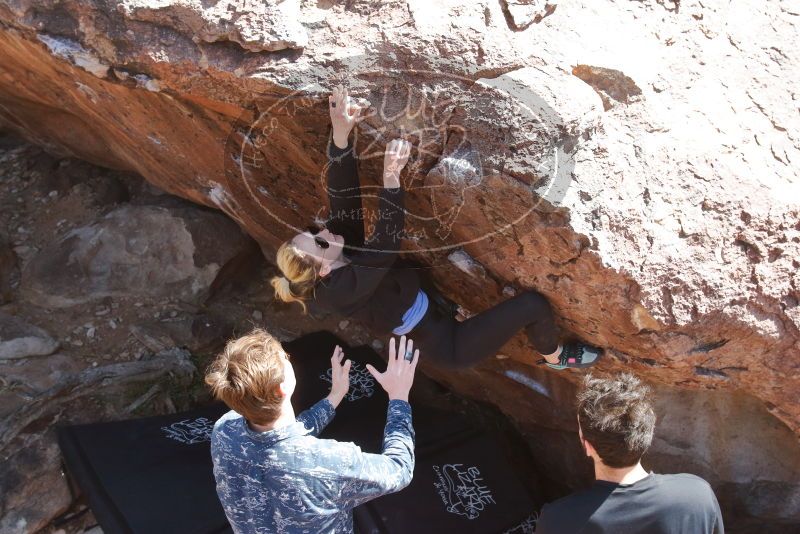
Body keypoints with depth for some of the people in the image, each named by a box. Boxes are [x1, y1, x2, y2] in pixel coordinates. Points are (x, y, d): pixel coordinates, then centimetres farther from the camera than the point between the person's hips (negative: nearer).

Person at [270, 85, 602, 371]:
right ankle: (556, 356, 19)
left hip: (436, 314, 9)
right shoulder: (340, 289, -29)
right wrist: (391, 177, -47)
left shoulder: (342, 258, -6)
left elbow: (345, 200, -16)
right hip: (447, 346, -9)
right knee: (532, 305, -12)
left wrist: (340, 135, -28)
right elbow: (385, 244, -37)